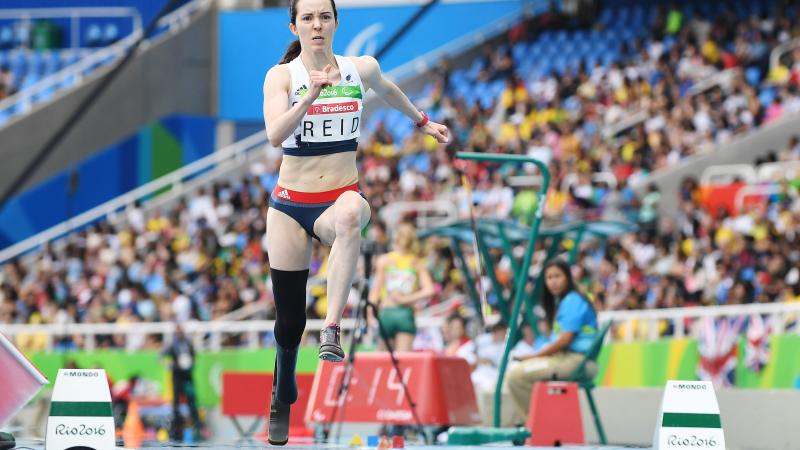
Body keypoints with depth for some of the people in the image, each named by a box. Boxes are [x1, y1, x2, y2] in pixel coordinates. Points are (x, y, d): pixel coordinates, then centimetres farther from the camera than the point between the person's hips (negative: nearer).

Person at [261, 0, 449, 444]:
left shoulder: (362, 69, 2)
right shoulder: (281, 76, -7)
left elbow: (387, 89, 26)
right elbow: (275, 134, -23)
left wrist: (422, 120, 35)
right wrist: (310, 96, -36)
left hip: (341, 197, 0)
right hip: (290, 205, 0)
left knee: (350, 214, -40)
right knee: (289, 320, 4)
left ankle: (332, 329, -45)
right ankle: (283, 401, 32)